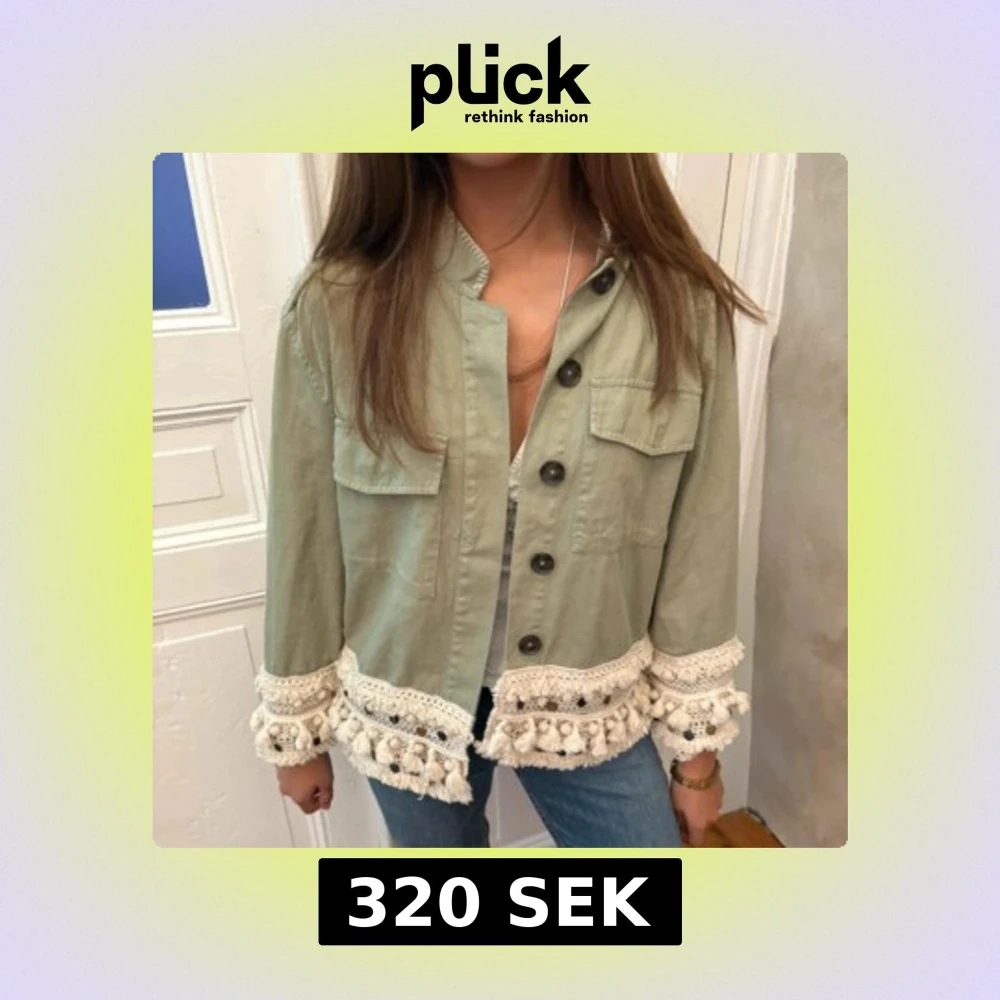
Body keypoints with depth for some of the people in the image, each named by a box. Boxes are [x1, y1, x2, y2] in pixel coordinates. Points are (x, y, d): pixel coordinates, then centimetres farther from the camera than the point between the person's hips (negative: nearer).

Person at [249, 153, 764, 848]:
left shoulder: (681, 301, -16)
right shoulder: (339, 306, -18)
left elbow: (699, 544, -7)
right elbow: (304, 544, -8)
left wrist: (698, 747, 2)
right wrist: (296, 729, 4)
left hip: (593, 706, 1)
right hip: (409, 703, 1)